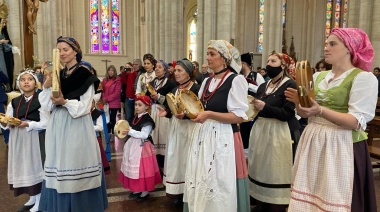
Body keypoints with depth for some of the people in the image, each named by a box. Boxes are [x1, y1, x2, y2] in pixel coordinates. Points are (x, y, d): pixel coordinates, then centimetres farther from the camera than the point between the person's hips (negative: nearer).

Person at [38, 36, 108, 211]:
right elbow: (47, 107, 6)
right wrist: (46, 87, -8)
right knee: (60, 165, 10)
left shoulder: (85, 75, -6)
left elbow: (84, 107, -12)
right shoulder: (57, 75, 11)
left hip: (77, 127, -6)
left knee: (76, 162, 1)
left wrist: (65, 102, -24)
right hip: (57, 127, 6)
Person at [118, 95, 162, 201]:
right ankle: (136, 190, 29)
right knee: (134, 168, 15)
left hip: (142, 147, -9)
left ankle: (145, 192, 14)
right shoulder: (136, 117, 9)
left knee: (143, 168, -1)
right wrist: (126, 130, 7)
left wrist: (130, 131, -27)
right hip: (133, 146, 9)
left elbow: (144, 135, -25)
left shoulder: (147, 119, -17)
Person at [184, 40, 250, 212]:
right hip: (202, 136, 7)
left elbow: (239, 116, -15)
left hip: (223, 138, -7)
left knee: (218, 187, 1)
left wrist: (209, 115, -22)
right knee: (200, 184, 13)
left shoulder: (236, 80, -9)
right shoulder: (207, 82, 13)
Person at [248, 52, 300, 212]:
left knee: (275, 173, -3)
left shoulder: (289, 85, -7)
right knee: (261, 170, 12)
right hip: (260, 131, 7)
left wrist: (264, 107, -22)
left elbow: (288, 114, -17)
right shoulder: (263, 86, 15)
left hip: (278, 133, -7)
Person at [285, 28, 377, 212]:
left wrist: (320, 111, -29)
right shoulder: (318, 76, 11)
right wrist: (299, 102, -10)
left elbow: (357, 122, -17)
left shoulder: (364, 78, -8)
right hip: (313, 143, 6)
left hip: (342, 147, -6)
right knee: (309, 196, 12)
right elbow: (305, 113, 12)